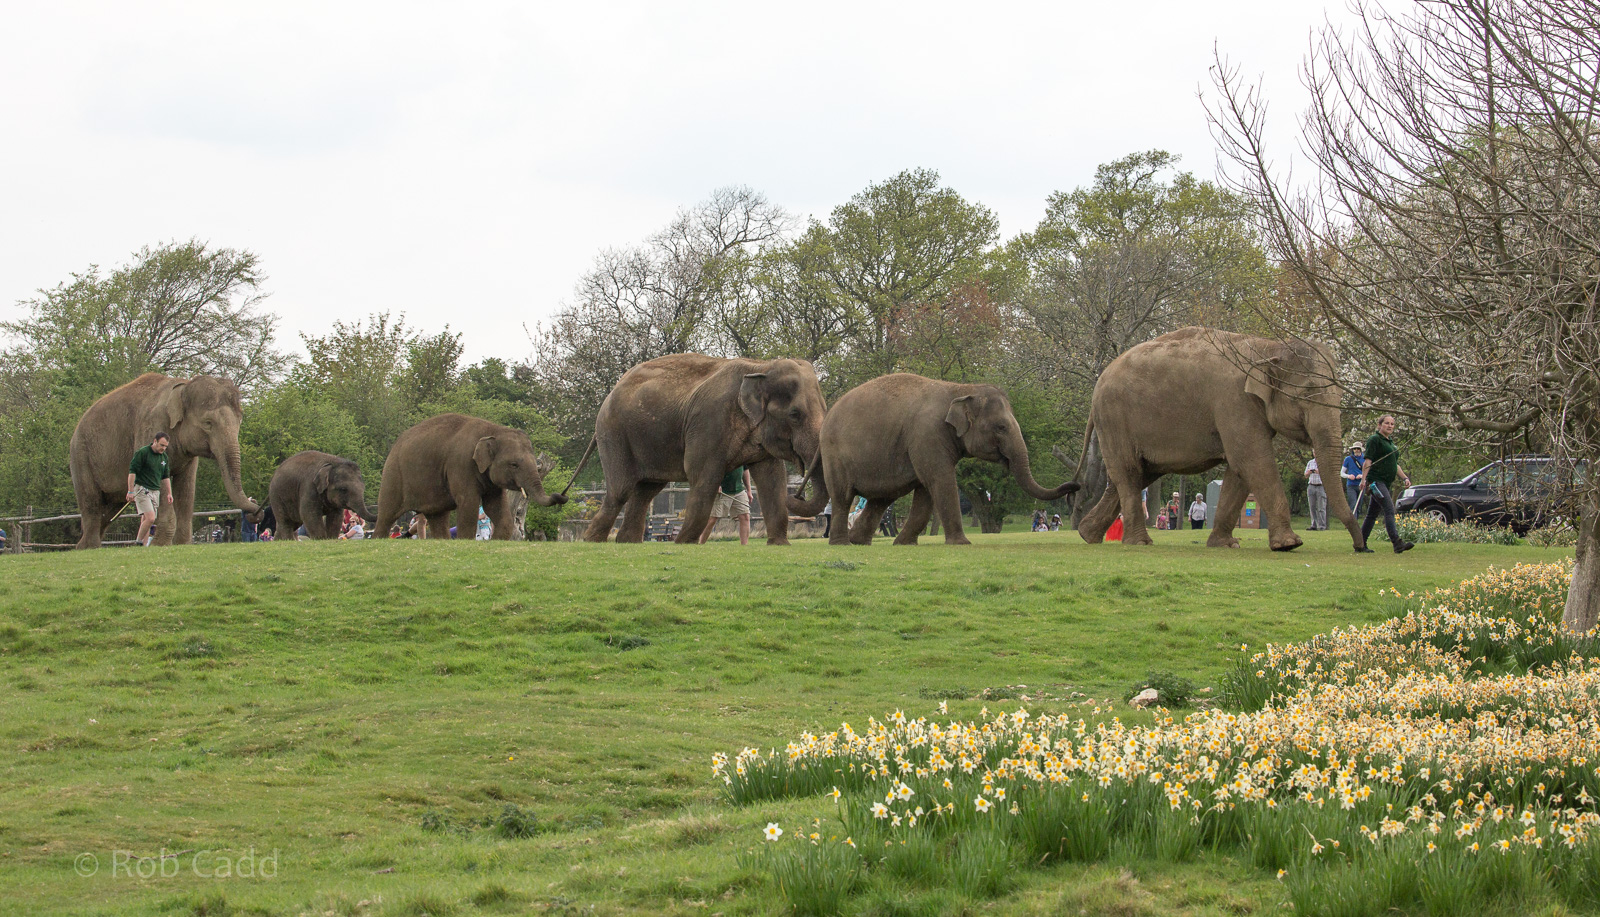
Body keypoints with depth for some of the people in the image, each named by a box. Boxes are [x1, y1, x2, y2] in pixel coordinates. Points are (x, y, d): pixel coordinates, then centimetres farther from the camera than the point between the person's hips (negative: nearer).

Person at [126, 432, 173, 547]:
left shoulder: (164, 457, 13)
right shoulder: (142, 453, -10)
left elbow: (166, 477, 22)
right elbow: (132, 471, -11)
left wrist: (169, 493, 17)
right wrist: (130, 491, -15)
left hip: (155, 491, 7)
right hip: (141, 489, -7)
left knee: (145, 520, 6)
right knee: (150, 518, -18)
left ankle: (144, 545, 6)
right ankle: (139, 542, -6)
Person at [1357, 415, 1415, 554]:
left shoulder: (1391, 443, 22)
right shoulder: (1374, 439, -5)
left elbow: (1395, 464, 28)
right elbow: (1368, 461, -13)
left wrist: (1405, 478, 16)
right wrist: (1363, 478, -22)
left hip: (1386, 484, 9)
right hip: (1376, 481, -9)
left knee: (1372, 514, 9)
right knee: (1389, 510, -20)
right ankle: (1397, 544, -28)